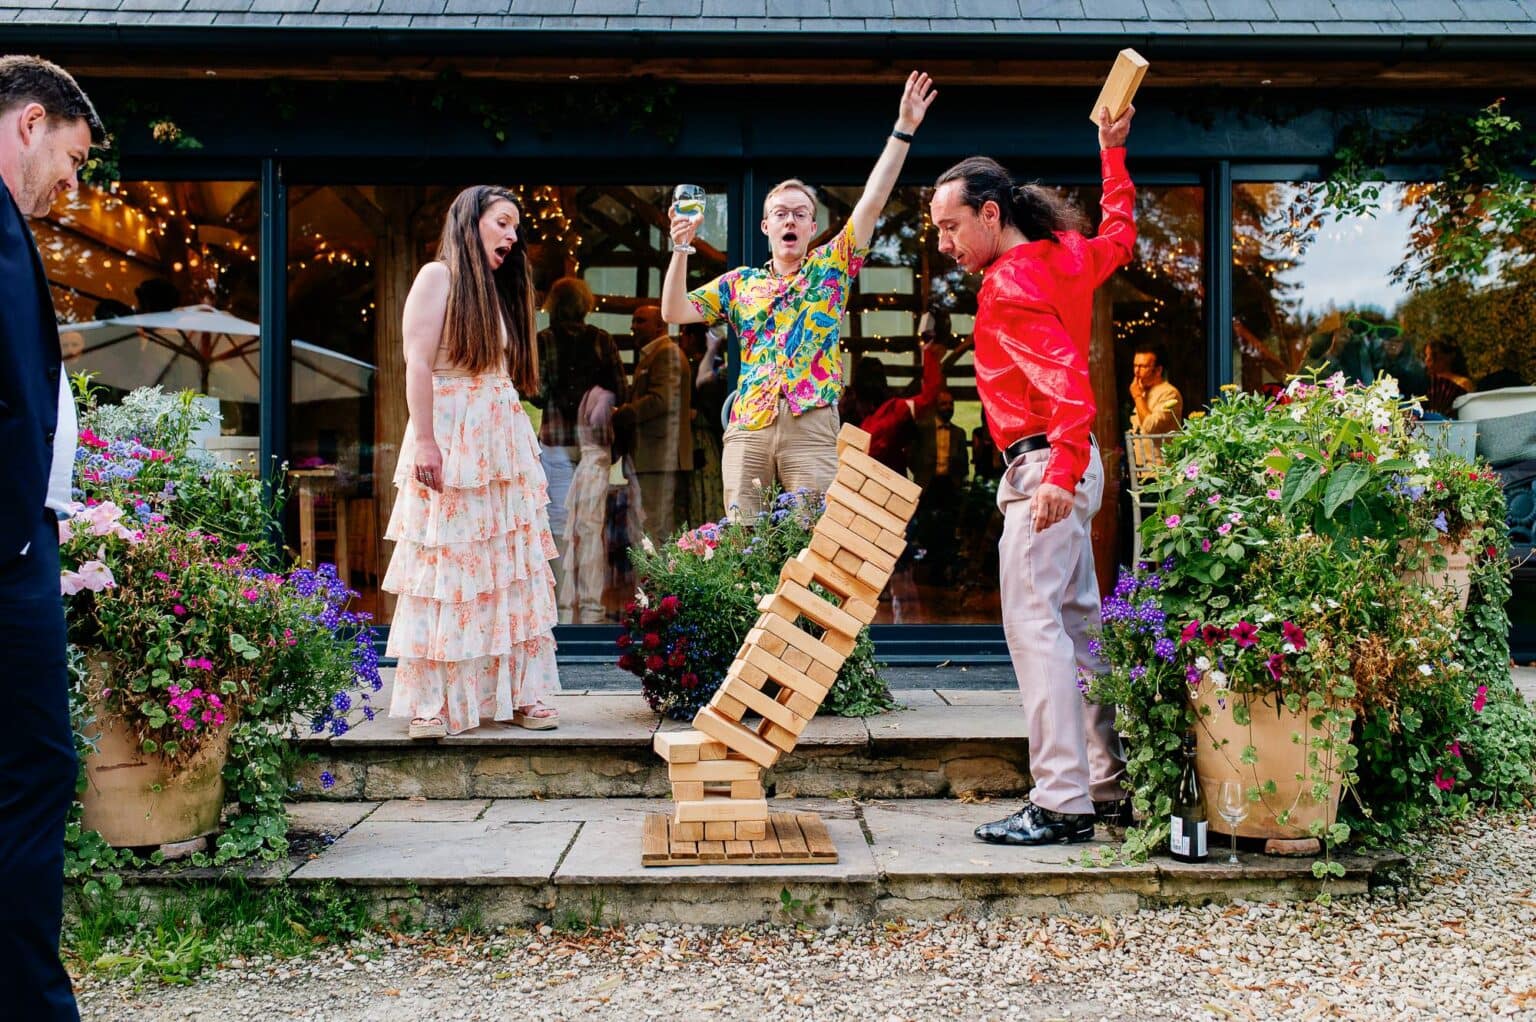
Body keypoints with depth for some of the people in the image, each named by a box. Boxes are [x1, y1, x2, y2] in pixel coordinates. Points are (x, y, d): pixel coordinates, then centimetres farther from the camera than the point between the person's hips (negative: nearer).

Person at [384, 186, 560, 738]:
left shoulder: (498, 289, 20)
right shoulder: (439, 276, -2)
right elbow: (417, 363, -11)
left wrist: (520, 446, 13)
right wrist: (424, 441, -19)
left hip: (505, 442, 7)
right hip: (449, 441, -7)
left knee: (513, 569, 4)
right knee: (445, 570, -6)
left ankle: (519, 692, 9)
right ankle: (432, 704, -1)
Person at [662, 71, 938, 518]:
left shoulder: (831, 267, 13)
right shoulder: (739, 282, 19)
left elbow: (873, 200, 5)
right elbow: (674, 312, 13)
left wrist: (904, 128, -1)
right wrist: (681, 250, 2)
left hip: (811, 426, -2)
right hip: (747, 427, 2)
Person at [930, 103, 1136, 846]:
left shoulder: (1010, 287, -16)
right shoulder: (1063, 255, 10)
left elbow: (1065, 378, -28)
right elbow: (1120, 236, 32)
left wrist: (1061, 470, -38)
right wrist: (1113, 153, 38)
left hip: (1042, 466, -10)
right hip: (1067, 465, 10)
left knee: (1034, 624, -12)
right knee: (1076, 624, 14)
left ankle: (1061, 802, -13)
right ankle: (1109, 786, 19)